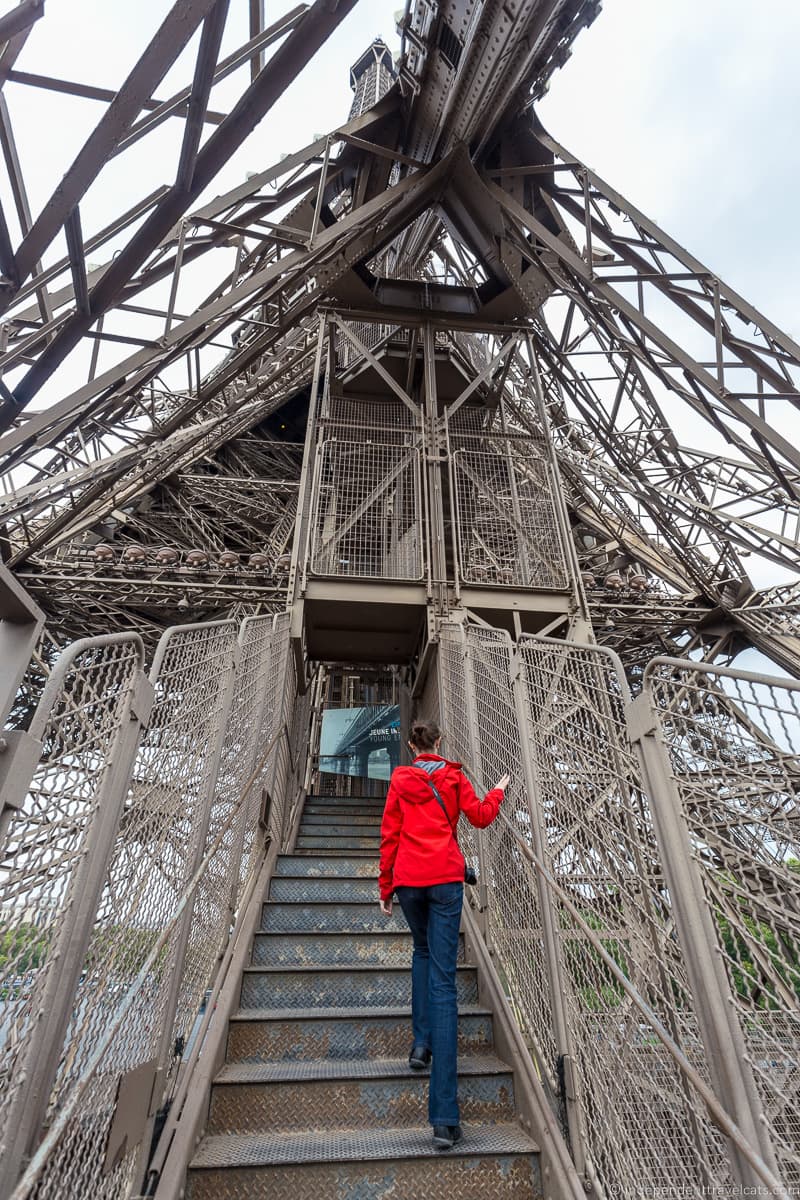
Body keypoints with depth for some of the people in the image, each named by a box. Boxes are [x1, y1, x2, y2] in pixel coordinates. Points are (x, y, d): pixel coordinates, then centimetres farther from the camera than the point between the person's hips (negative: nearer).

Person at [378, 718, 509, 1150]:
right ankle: (444, 1117, -4)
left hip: (408, 880, 1)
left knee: (422, 950, 30)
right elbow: (480, 817, 8)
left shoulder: (400, 779, 4)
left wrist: (385, 888, 11)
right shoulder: (454, 776, 2)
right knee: (443, 980, -2)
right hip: (446, 879, -1)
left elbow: (389, 836, 4)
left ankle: (422, 1042, 22)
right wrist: (497, 791, 26)